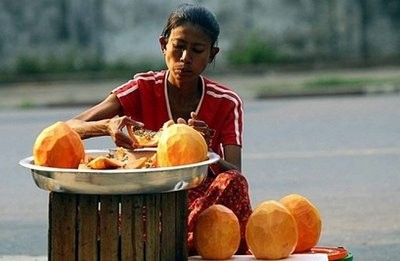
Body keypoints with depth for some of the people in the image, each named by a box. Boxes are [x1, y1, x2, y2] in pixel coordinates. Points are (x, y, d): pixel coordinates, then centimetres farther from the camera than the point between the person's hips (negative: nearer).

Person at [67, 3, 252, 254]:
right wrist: (108, 126, -37)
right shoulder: (143, 89, -5)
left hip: (204, 200, 1)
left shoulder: (227, 103, -4)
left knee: (231, 182, -32)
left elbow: (235, 175, -15)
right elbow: (70, 128, -14)